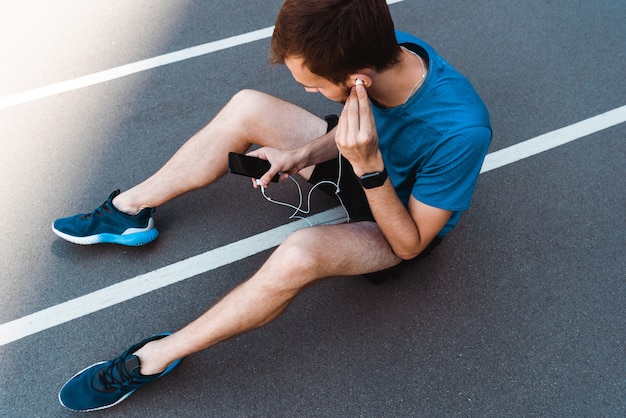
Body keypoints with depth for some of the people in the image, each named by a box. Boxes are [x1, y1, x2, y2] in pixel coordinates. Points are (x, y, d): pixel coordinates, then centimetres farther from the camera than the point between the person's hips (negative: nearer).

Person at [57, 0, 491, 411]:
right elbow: (349, 125, 0)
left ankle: (158, 356, -14)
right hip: (361, 160, 6)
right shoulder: (384, 48, -22)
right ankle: (130, 209, 8)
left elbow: (409, 244, -26)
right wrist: (303, 154, -17)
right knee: (247, 107, -7)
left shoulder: (460, 131, -38)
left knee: (299, 254, -36)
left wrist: (370, 165, -39)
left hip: (401, 229, -6)